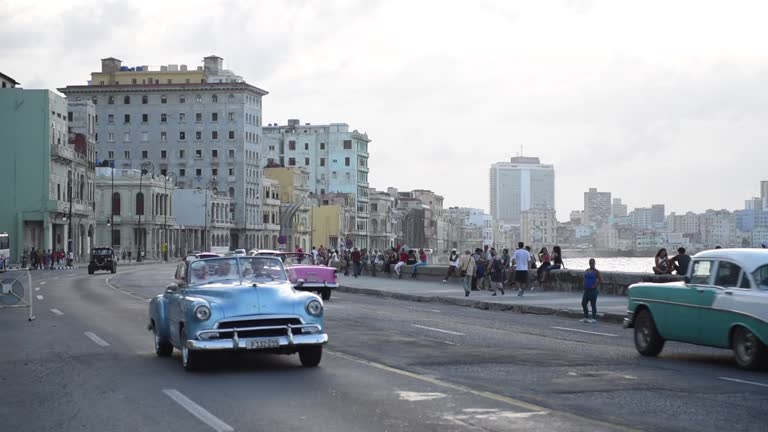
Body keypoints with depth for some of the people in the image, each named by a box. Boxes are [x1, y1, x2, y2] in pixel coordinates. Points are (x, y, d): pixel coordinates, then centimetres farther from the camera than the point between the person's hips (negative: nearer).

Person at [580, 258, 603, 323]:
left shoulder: (596, 271, -6)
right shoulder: (587, 271, 13)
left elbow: (601, 280, -12)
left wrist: (595, 286, -13)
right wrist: (584, 286, 9)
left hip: (593, 290, -7)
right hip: (586, 290, 7)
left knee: (593, 304, -3)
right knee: (583, 303, 5)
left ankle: (594, 318, 4)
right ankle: (586, 317, 14)